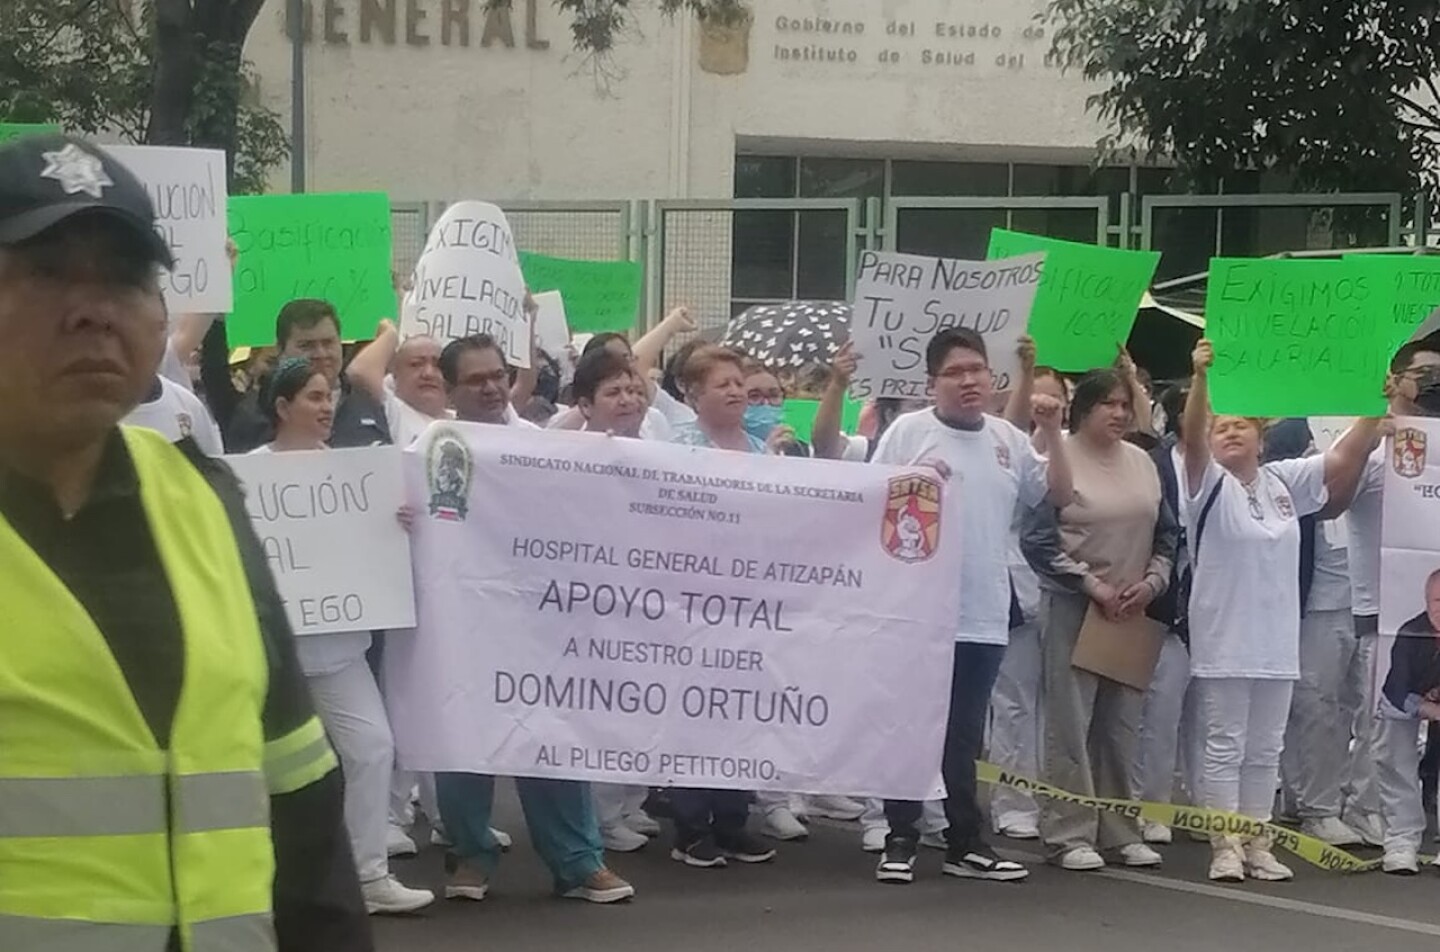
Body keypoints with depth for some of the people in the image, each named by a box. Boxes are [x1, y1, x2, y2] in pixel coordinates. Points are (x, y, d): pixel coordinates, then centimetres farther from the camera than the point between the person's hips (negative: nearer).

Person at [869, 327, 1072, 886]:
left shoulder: (1009, 439, 10)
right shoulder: (909, 431, -4)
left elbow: (1059, 495, 13)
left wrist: (1053, 434, 3)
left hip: (984, 615, 4)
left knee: (965, 735, 12)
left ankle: (964, 843, 20)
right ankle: (900, 841, 11)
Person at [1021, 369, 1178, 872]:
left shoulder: (1142, 463, 12)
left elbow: (1166, 534, 18)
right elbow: (1039, 541, -11)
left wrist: (1151, 582, 1)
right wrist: (1094, 586, -12)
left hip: (1133, 612, 6)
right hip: (1073, 608, -6)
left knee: (1121, 726, 9)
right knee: (1070, 724, -5)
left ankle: (1119, 830, 17)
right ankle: (1070, 834, 0)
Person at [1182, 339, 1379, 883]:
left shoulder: (1285, 482, 9)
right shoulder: (1210, 484, -5)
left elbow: (1344, 459, 4)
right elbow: (1192, 437, -22)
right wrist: (1201, 379, -38)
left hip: (1277, 639, 5)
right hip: (1223, 640, -5)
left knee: (1266, 749, 10)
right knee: (1225, 746, -1)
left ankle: (1257, 844, 17)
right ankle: (1225, 847, 3)